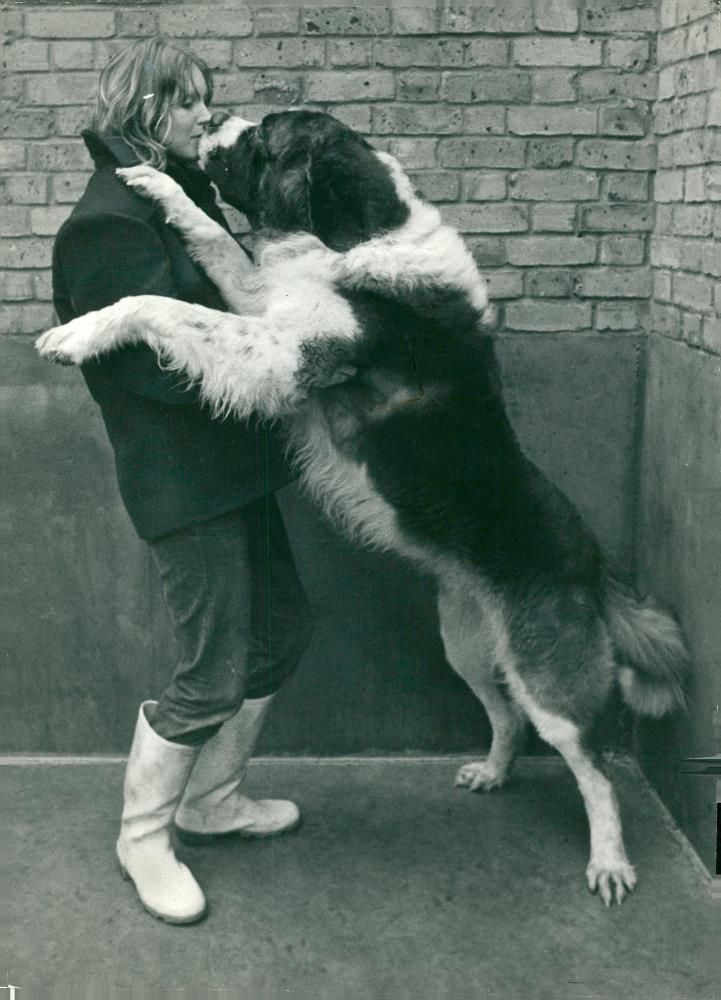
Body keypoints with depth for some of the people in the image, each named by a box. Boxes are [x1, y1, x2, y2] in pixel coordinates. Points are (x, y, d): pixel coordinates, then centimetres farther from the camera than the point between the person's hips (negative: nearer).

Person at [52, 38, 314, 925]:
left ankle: (209, 799, 34)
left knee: (280, 629, 17)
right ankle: (143, 836, 21)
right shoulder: (110, 221, -16)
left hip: (229, 462, 10)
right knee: (213, 675, -2)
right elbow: (166, 362, -22)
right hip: (180, 476, -10)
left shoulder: (178, 195, 13)